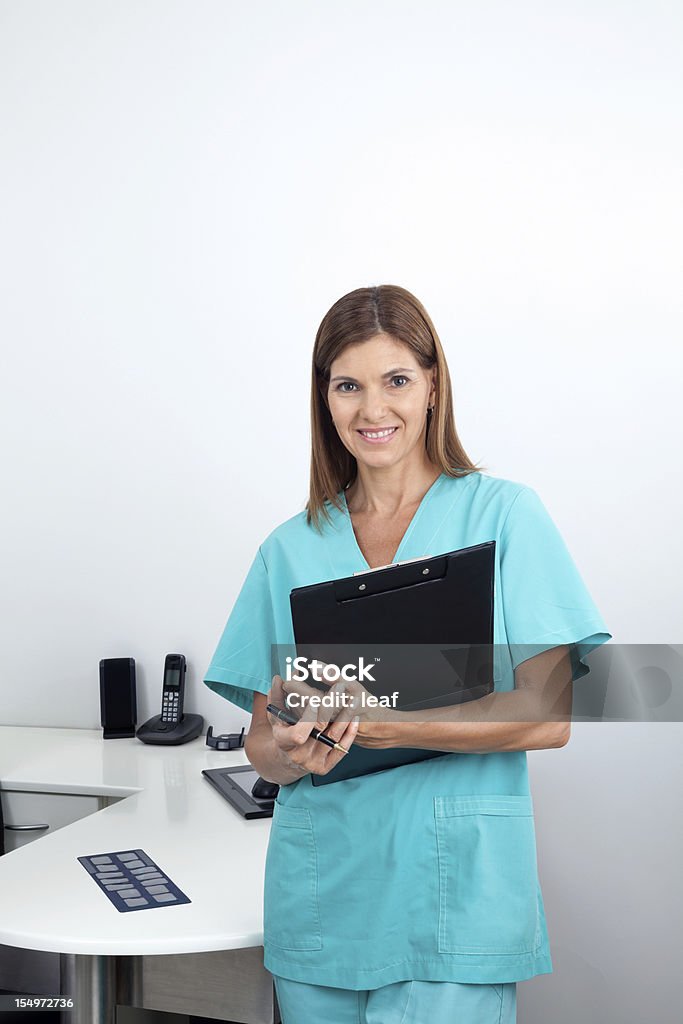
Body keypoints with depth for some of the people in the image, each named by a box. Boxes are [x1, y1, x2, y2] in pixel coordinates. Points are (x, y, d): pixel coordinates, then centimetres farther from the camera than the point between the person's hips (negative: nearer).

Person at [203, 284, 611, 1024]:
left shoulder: (504, 514, -2)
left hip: (456, 887, -3)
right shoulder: (291, 549, 7)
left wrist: (379, 724, -21)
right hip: (320, 894, 3)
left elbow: (548, 716, -9)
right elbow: (261, 748, 7)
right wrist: (290, 753, -17)